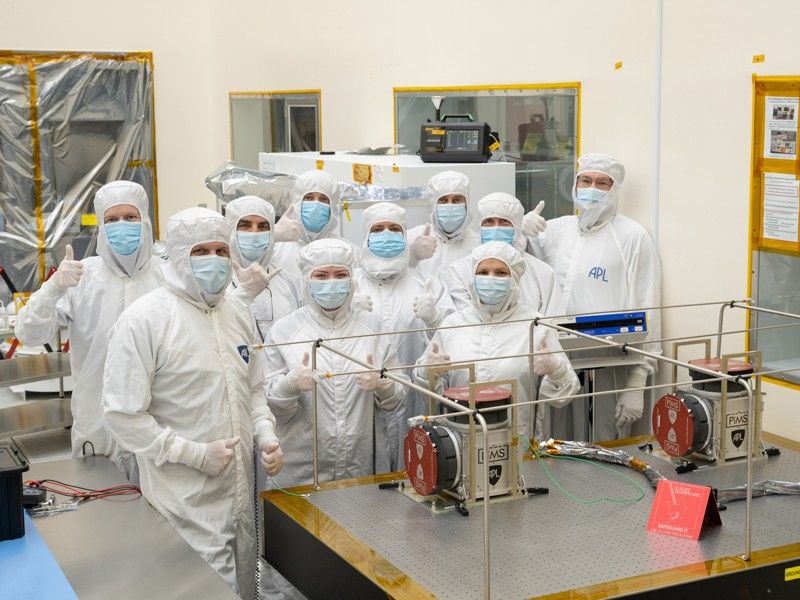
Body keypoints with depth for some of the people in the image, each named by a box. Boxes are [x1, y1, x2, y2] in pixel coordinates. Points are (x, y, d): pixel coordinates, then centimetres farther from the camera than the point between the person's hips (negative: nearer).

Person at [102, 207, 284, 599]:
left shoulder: (238, 313, 9)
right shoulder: (143, 319, -12)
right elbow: (122, 415, -15)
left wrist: (266, 435, 2)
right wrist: (195, 453, -16)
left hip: (241, 494, 7)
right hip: (186, 504, -7)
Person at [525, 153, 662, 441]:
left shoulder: (632, 236, -2)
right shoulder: (556, 228, 12)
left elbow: (646, 312, -6)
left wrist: (637, 385, -10)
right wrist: (522, 234, -7)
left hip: (609, 369, -4)